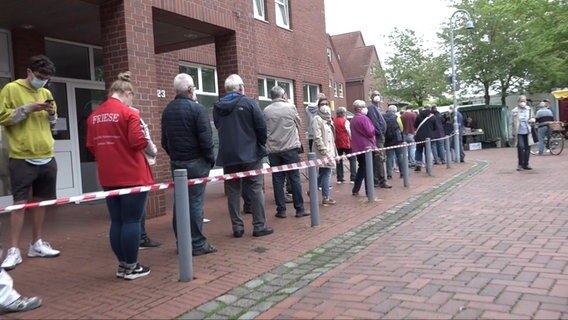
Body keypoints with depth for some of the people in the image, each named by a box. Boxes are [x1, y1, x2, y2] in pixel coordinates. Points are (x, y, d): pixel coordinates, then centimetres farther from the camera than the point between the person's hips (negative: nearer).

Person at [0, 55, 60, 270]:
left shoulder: (46, 93, 13)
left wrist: (52, 113, 0)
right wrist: (28, 108, -16)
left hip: (46, 157, 6)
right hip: (22, 158, -5)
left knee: (40, 200, 11)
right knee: (20, 202, -4)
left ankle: (37, 244, 22)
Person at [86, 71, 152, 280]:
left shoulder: (94, 116, 8)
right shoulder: (129, 113, -10)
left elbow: (91, 147, 9)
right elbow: (138, 142, -17)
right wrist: (149, 145, 3)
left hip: (108, 177, 6)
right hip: (132, 176, -6)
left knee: (116, 221, 13)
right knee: (131, 221, 2)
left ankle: (122, 264, 22)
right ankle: (131, 267, 9)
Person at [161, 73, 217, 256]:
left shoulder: (167, 111, 11)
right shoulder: (197, 109, -12)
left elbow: (164, 140, 15)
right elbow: (205, 138, -14)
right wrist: (210, 158, -3)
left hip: (176, 163, 7)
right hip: (195, 162, -7)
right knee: (195, 202, -4)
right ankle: (197, 244, 0)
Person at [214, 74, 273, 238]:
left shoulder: (217, 106, 6)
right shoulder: (248, 102, -7)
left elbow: (218, 128, 12)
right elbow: (261, 126, -9)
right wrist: (261, 144, 6)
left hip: (227, 155, 4)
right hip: (250, 153, -3)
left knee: (233, 191, 9)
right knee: (255, 190, 3)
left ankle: (237, 227, 11)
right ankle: (259, 226, 4)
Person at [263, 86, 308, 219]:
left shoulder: (266, 111, 1)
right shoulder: (290, 107, -5)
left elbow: (264, 129, 10)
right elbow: (299, 124, 7)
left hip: (273, 150, 2)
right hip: (290, 148, -2)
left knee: (278, 180, 6)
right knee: (294, 178, 4)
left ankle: (281, 210, 8)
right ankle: (299, 209, 7)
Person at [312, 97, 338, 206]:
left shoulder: (328, 119, 17)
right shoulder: (317, 119, -10)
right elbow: (317, 138, -17)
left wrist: (334, 152, 16)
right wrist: (325, 151, -20)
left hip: (329, 151, 8)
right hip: (323, 153, -8)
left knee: (325, 174, 10)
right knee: (326, 174, -6)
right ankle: (326, 198, 1)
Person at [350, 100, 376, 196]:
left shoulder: (353, 119, 13)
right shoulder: (363, 118, -15)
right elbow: (370, 132, -18)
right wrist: (373, 128, 2)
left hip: (357, 147, 8)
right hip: (366, 146, -8)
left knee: (361, 168, 15)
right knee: (367, 170, -2)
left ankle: (355, 190, 15)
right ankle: (369, 191, 2)